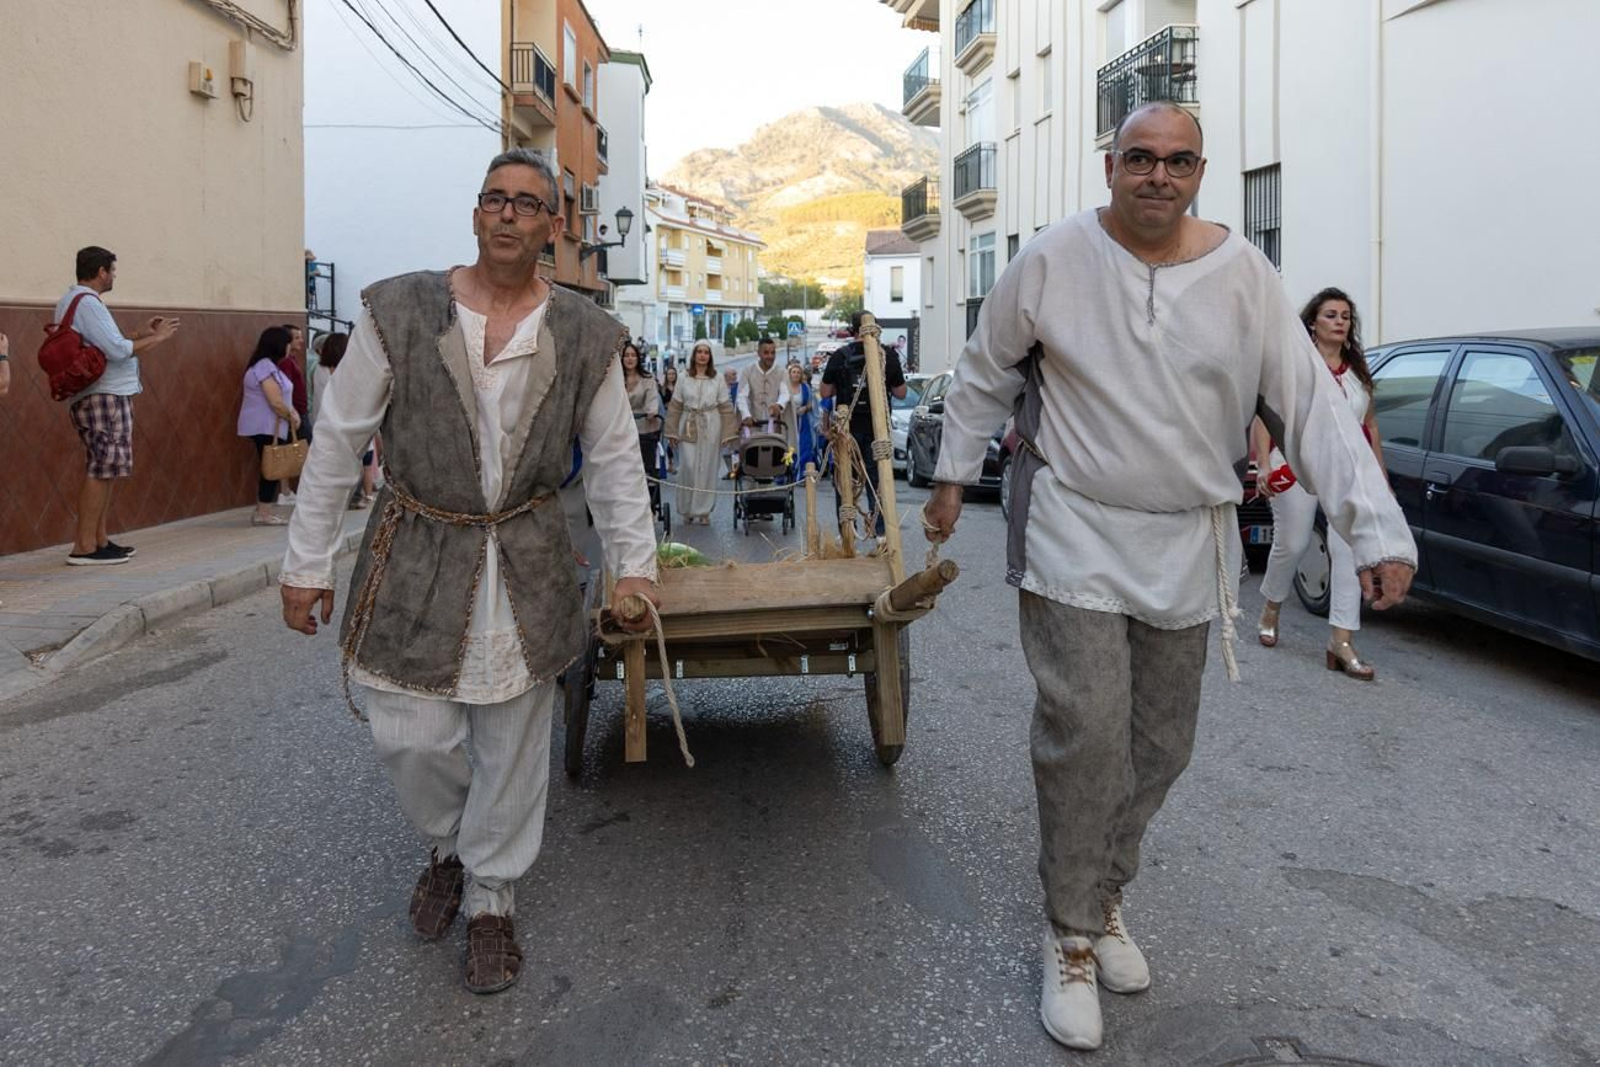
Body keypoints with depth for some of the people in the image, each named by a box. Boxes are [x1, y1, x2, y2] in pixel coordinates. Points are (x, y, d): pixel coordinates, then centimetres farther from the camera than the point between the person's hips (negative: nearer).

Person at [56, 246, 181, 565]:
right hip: (105, 397, -11)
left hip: (103, 396, 11)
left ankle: (100, 541, 17)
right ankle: (84, 548, -8)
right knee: (100, 471, -9)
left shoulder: (73, 300, 19)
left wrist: (142, 333, 19)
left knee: (104, 470, 13)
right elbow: (117, 350, -20)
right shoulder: (86, 303, -13)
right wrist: (156, 338, -8)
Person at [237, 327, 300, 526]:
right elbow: (276, 402, -22)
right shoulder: (265, 367, -17)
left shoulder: (267, 365, 16)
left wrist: (292, 413, 2)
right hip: (266, 427, -10)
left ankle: (263, 511, 14)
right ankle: (263, 513, -6)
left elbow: (281, 398, 15)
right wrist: (291, 416, -7)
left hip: (267, 426, 10)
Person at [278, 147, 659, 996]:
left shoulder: (584, 334, -1)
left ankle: (491, 898, 29)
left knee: (512, 741, 8)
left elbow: (614, 457, 6)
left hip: (528, 565, 1)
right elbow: (338, 440, -2)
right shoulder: (400, 310, -6)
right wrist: (306, 563, -1)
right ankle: (449, 846, 36)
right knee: (412, 736, 3)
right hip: (417, 555, -1)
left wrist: (633, 562, 1)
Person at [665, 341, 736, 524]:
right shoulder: (684, 380, 6)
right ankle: (687, 509, 12)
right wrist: (672, 432, 2)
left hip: (710, 429, 0)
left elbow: (725, 408, 3)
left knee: (706, 469, 3)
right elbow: (675, 407, 6)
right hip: (688, 428, 0)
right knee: (688, 467, -3)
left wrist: (728, 434, -2)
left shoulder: (718, 381, 4)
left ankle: (704, 510, 11)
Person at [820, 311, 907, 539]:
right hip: (878, 428, 1)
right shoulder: (888, 355, -2)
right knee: (877, 479, 8)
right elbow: (901, 393, 2)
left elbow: (825, 393, -1)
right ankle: (880, 531, 6)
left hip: (847, 427, -1)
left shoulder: (839, 356, -4)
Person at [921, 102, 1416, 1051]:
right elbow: (986, 375, 7)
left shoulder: (1243, 275, -3)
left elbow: (1312, 404, -5)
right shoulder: (1052, 261, -6)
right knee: (1086, 738, -8)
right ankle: (1073, 933, 12)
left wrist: (1378, 530, -12)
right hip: (1075, 538, -3)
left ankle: (1105, 891, 36)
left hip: (1189, 547, 3)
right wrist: (955, 475, 9)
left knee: (1161, 748, 12)